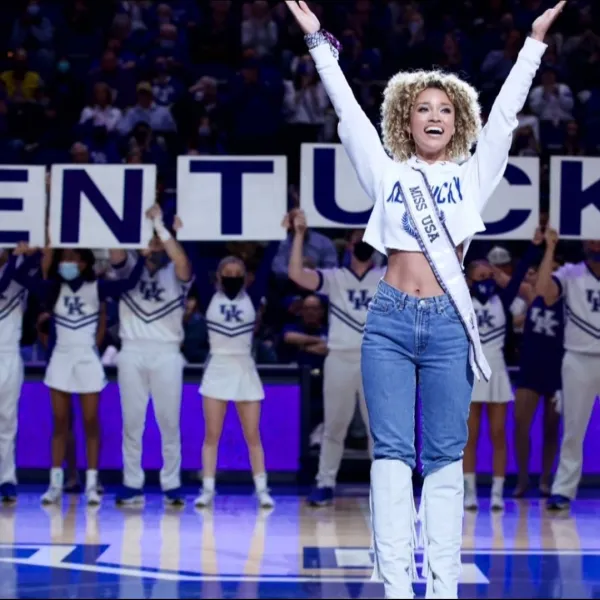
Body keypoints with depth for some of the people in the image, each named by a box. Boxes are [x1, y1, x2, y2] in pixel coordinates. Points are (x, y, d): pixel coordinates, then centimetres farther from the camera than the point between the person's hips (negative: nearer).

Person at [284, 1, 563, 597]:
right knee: (392, 454, -3)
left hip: (448, 326, 0)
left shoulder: (473, 175, 11)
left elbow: (504, 112, 10)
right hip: (389, 323, 0)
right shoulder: (387, 174, 10)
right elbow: (347, 110, 11)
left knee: (444, 459, 2)